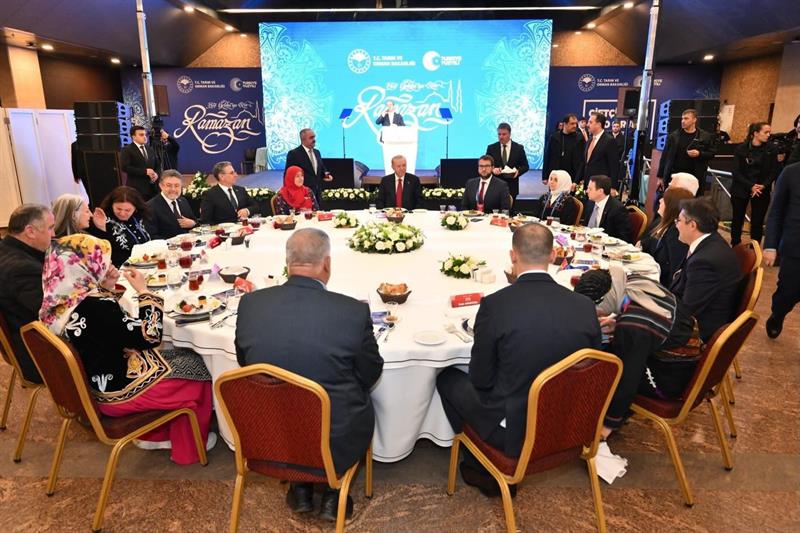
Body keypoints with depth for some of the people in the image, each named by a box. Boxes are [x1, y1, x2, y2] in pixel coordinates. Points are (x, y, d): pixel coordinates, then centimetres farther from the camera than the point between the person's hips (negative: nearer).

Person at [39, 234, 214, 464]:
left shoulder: (60, 300, -4)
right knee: (197, 368, 6)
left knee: (178, 358, 22)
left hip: (94, 385, 9)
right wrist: (144, 291, -18)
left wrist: (106, 288, -3)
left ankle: (153, 435, 30)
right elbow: (149, 337, -25)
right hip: (118, 390, -9)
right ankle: (188, 448, 23)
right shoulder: (96, 306, -32)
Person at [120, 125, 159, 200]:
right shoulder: (127, 150, -1)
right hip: (136, 189, -5)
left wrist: (156, 174, -2)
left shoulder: (150, 149, 19)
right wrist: (145, 171, -16)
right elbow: (125, 167, -12)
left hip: (152, 187, 5)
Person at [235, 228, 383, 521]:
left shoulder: (249, 303, -13)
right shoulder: (354, 311, -22)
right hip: (334, 444, -2)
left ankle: (300, 487, 33)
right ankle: (332, 493, 28)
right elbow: (370, 374, -6)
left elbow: (244, 361, 5)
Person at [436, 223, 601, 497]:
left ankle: (484, 466, 24)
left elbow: (480, 379, -10)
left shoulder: (495, 304, -21)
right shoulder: (585, 306, -10)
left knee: (447, 378, 17)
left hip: (514, 432, -4)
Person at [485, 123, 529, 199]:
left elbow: (525, 166, 8)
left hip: (511, 187, 0)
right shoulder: (491, 148, 5)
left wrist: (518, 171, -13)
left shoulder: (519, 148, 4)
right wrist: (492, 169, -16)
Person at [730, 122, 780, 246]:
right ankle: (735, 247, 20)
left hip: (762, 191, 1)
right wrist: (751, 186, -18)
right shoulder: (741, 149, -4)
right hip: (741, 189, -1)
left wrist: (763, 186, -15)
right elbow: (736, 172, -7)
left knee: (757, 222, 1)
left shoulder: (771, 149, 0)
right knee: (737, 219, 6)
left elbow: (774, 171, 0)